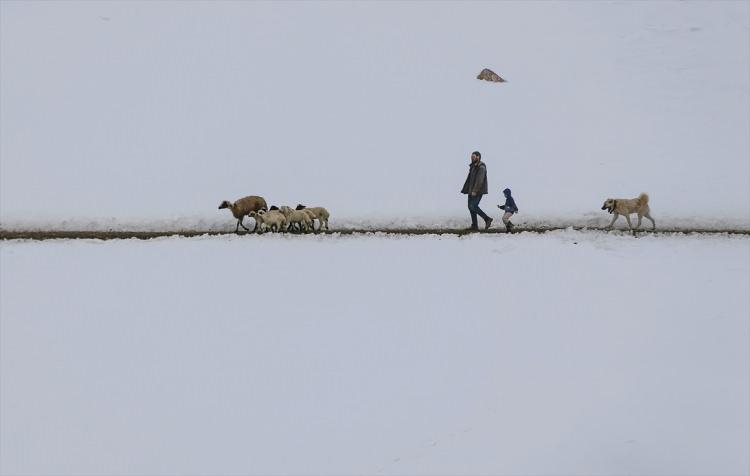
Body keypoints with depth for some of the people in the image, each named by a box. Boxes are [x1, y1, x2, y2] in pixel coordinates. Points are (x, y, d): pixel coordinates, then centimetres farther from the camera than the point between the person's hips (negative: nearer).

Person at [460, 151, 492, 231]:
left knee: (473, 207, -14)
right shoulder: (473, 166, 16)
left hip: (478, 192, -9)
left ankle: (487, 219, -3)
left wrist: (475, 191, -25)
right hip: (471, 191, 9)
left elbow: (480, 180, -21)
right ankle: (474, 225, 10)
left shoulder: (481, 167, -14)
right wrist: (466, 189, 15)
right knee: (471, 207, 6)